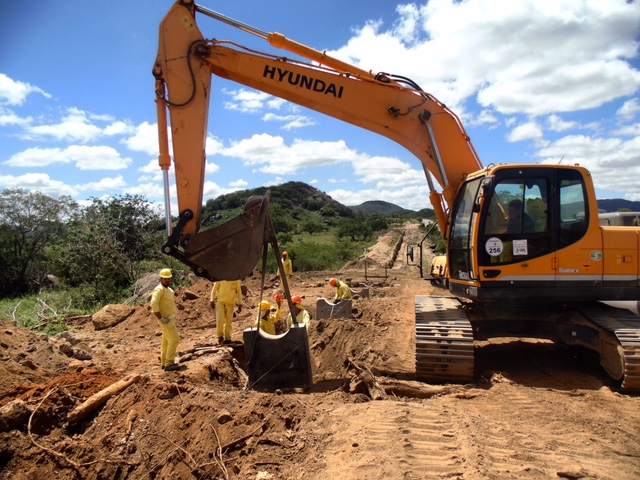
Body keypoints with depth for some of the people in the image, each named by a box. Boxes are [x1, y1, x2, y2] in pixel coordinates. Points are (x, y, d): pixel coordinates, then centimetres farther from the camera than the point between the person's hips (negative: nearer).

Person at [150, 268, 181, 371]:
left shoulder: (169, 289, 14)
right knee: (174, 340, -11)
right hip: (166, 320, -10)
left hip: (170, 319, 10)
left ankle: (164, 363, 24)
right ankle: (169, 364, -7)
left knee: (166, 341, 15)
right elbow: (154, 304, -26)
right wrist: (160, 318, -25)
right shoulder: (159, 289, -16)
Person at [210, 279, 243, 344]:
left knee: (228, 321, 2)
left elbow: (239, 292, 5)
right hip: (220, 302, -1)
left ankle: (227, 338, 13)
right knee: (220, 320, -9)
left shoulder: (236, 280, -2)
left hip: (230, 303, 1)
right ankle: (220, 336, 10)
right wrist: (212, 301, 1)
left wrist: (240, 304, 2)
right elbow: (214, 289, 5)